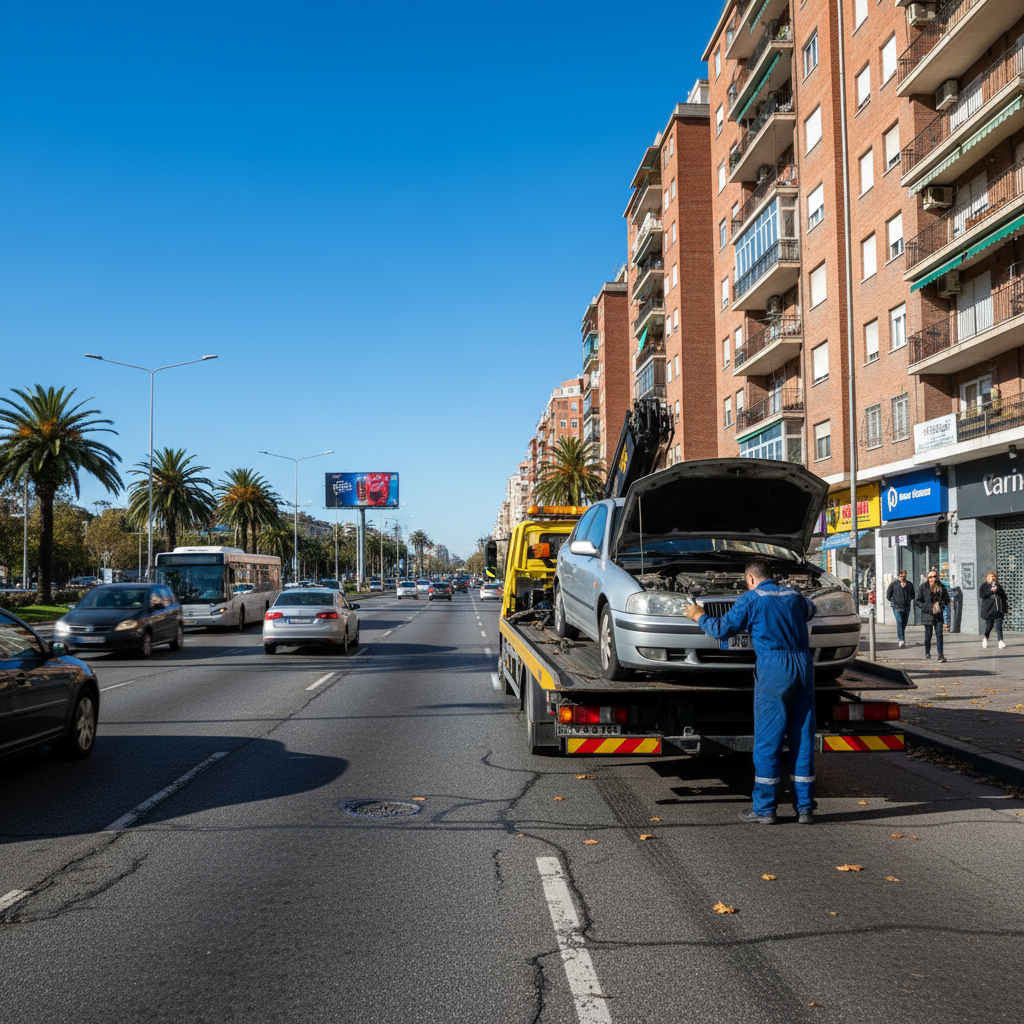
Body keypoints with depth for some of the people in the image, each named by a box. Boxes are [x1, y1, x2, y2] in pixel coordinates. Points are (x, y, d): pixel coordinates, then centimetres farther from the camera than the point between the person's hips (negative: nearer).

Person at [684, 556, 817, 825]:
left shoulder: (751, 599, 0)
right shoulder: (793, 595, 17)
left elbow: (722, 629, 1)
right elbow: (810, 611, 40)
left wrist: (700, 616, 18)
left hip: (774, 667, -5)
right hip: (803, 664, 6)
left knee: (767, 740, 1)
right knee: (802, 738, 8)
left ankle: (764, 809, 4)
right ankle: (805, 808, 12)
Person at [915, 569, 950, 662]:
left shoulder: (941, 587, 5)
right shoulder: (923, 587, -3)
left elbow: (947, 600, 13)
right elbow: (919, 602, -4)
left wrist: (940, 606, -7)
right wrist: (930, 608, -15)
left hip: (938, 615, 2)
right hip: (927, 615, -1)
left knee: (939, 634, -8)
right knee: (928, 635, 6)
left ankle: (940, 655, -9)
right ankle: (927, 652, 27)